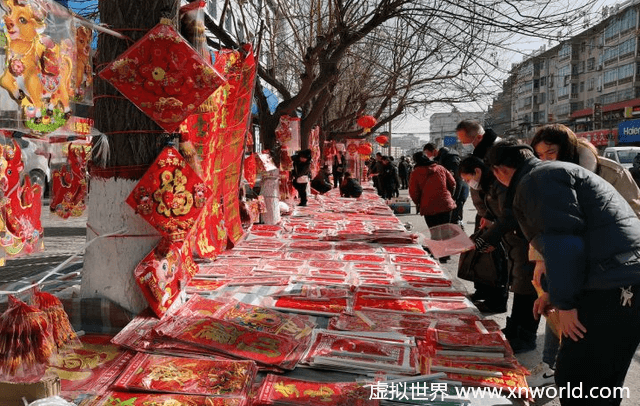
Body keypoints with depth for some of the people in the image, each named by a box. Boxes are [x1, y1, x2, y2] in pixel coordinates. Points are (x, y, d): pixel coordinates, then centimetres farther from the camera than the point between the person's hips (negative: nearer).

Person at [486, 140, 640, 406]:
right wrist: (554, 292, 27)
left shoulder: (538, 179, -7)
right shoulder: (552, 174, 26)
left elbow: (562, 242, -18)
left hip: (615, 288, -10)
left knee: (576, 381, -5)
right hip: (618, 282, 10)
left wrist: (564, 302, -13)